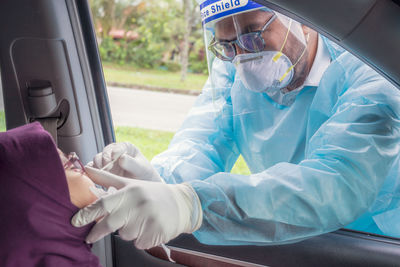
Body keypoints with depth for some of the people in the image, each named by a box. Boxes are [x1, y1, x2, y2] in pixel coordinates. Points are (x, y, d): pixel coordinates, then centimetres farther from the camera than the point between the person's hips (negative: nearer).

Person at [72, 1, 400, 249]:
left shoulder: (368, 75, -18)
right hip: (280, 248, 4)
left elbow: (337, 184, -32)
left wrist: (190, 204, -44)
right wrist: (160, 181, -34)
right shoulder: (232, 69, 0)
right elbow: (204, 143, -11)